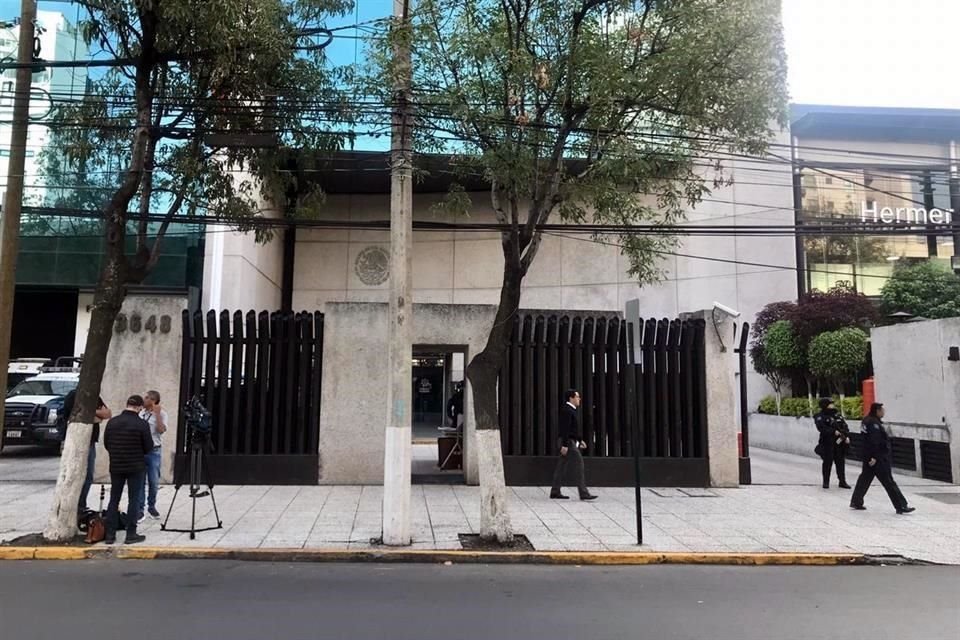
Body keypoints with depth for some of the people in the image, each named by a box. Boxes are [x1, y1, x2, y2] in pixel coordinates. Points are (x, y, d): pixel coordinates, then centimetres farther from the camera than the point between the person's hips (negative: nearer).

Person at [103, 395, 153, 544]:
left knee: (114, 500, 12)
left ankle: (110, 534, 13)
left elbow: (106, 444, 7)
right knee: (133, 500, 4)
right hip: (135, 467, -4)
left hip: (116, 466, 4)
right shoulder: (142, 424, -15)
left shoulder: (112, 422, -2)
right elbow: (148, 447, -10)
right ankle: (131, 534, 7)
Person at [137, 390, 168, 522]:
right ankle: (140, 510, 8)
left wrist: (157, 413, -17)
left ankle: (152, 506, 24)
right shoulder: (141, 413, 10)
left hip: (153, 451, -3)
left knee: (154, 482, 4)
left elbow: (161, 430, -19)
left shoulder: (161, 414, -5)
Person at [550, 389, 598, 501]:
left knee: (562, 465, 10)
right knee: (579, 462, -10)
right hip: (568, 441, -10)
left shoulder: (570, 409, 17)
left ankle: (555, 492, 14)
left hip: (571, 441, 10)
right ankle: (583, 493, -10)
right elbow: (565, 428, -21)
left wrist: (580, 440, 23)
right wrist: (565, 445, -24)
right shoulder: (567, 410, -15)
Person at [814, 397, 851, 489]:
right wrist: (834, 432, -26)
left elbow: (845, 426, 11)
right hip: (827, 443, -5)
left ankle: (842, 481, 19)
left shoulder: (837, 415, 12)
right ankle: (826, 482, 10)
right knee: (827, 462, 0)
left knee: (840, 462, 9)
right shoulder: (820, 417, -5)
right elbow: (822, 428, -19)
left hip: (839, 443, 5)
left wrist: (847, 436, -3)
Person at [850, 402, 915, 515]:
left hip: (868, 456, 10)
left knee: (865, 478, 14)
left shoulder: (867, 421, 10)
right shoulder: (874, 423, -19)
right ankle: (901, 506, 3)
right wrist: (874, 457, -25)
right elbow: (875, 442, -24)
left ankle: (856, 502, 17)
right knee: (888, 482, -3)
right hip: (878, 459, -10)